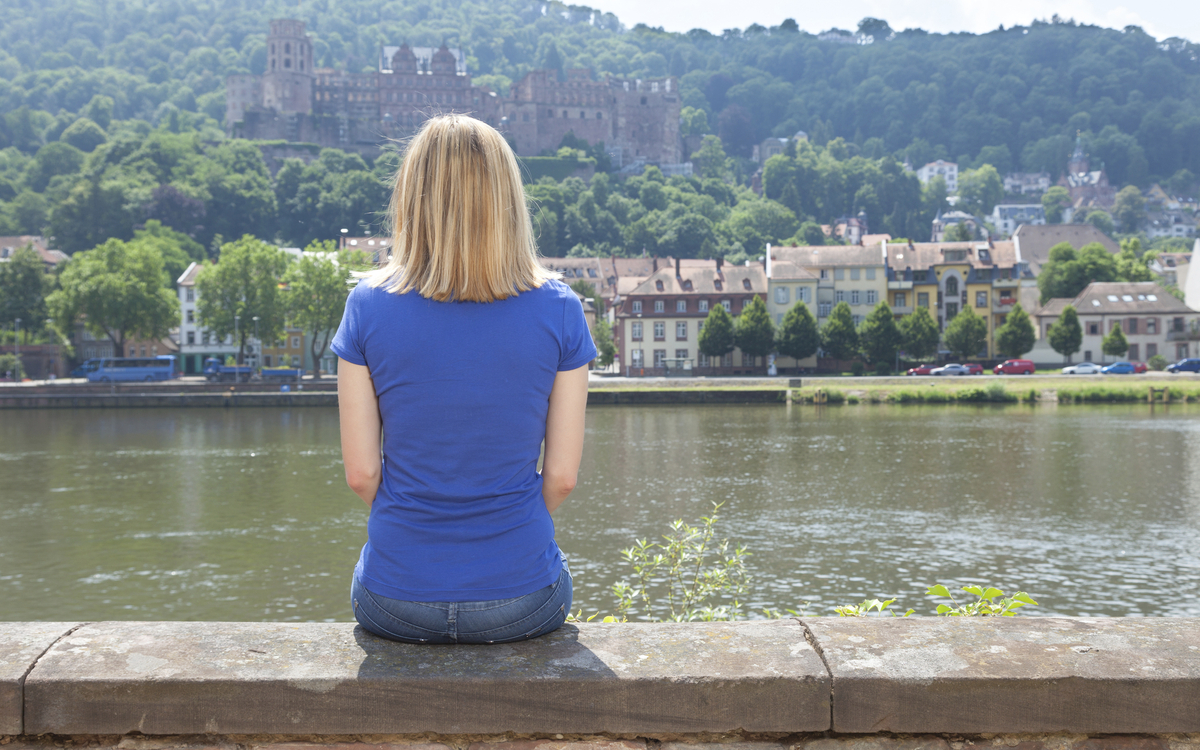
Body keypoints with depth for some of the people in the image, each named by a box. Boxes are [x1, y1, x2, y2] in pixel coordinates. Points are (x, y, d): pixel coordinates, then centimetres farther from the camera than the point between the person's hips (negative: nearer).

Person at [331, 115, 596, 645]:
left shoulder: (368, 306, -9)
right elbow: (562, 476, -6)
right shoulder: (558, 310, -9)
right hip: (521, 604, 0)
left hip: (397, 603, 0)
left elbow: (361, 472, -6)